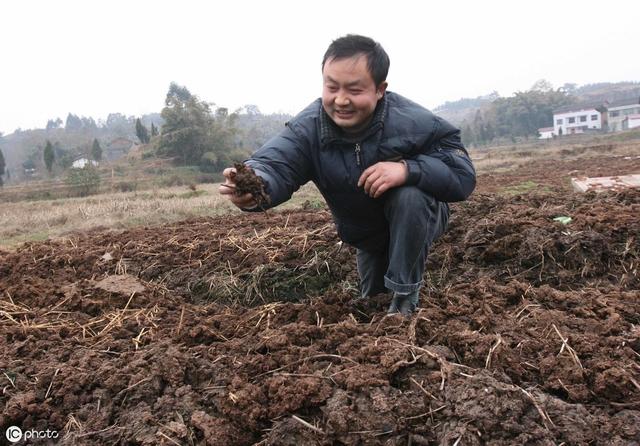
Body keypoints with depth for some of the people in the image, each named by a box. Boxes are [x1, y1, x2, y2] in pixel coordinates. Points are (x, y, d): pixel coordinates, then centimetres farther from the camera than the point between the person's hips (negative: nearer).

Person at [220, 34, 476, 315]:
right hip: (364, 233, 4)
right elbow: (274, 163, -42)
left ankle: (405, 296, -18)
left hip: (416, 218, -3)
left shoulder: (413, 122, -32)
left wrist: (408, 169, -52)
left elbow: (462, 174, -33)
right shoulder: (308, 127, -25)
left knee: (408, 195, -38)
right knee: (372, 294, 20)